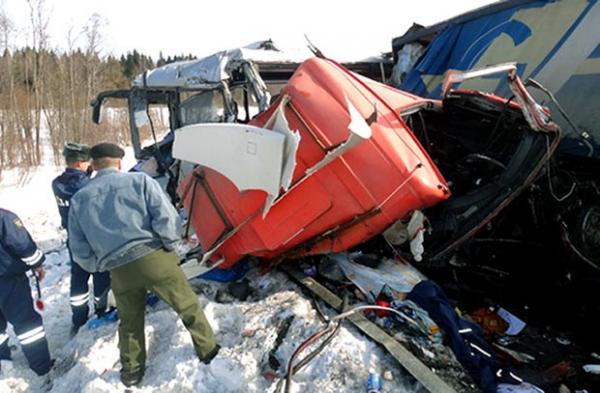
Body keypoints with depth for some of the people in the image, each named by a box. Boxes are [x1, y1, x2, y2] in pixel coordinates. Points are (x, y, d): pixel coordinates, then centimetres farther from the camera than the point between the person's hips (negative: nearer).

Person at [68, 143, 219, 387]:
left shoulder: (78, 200, 6)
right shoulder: (140, 181, -3)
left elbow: (80, 251, 7)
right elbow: (167, 218, -12)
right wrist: (168, 245, 2)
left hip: (119, 271, 3)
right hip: (154, 259, -3)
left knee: (130, 321, 25)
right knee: (188, 306, 16)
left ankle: (131, 371, 38)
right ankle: (208, 350, 28)